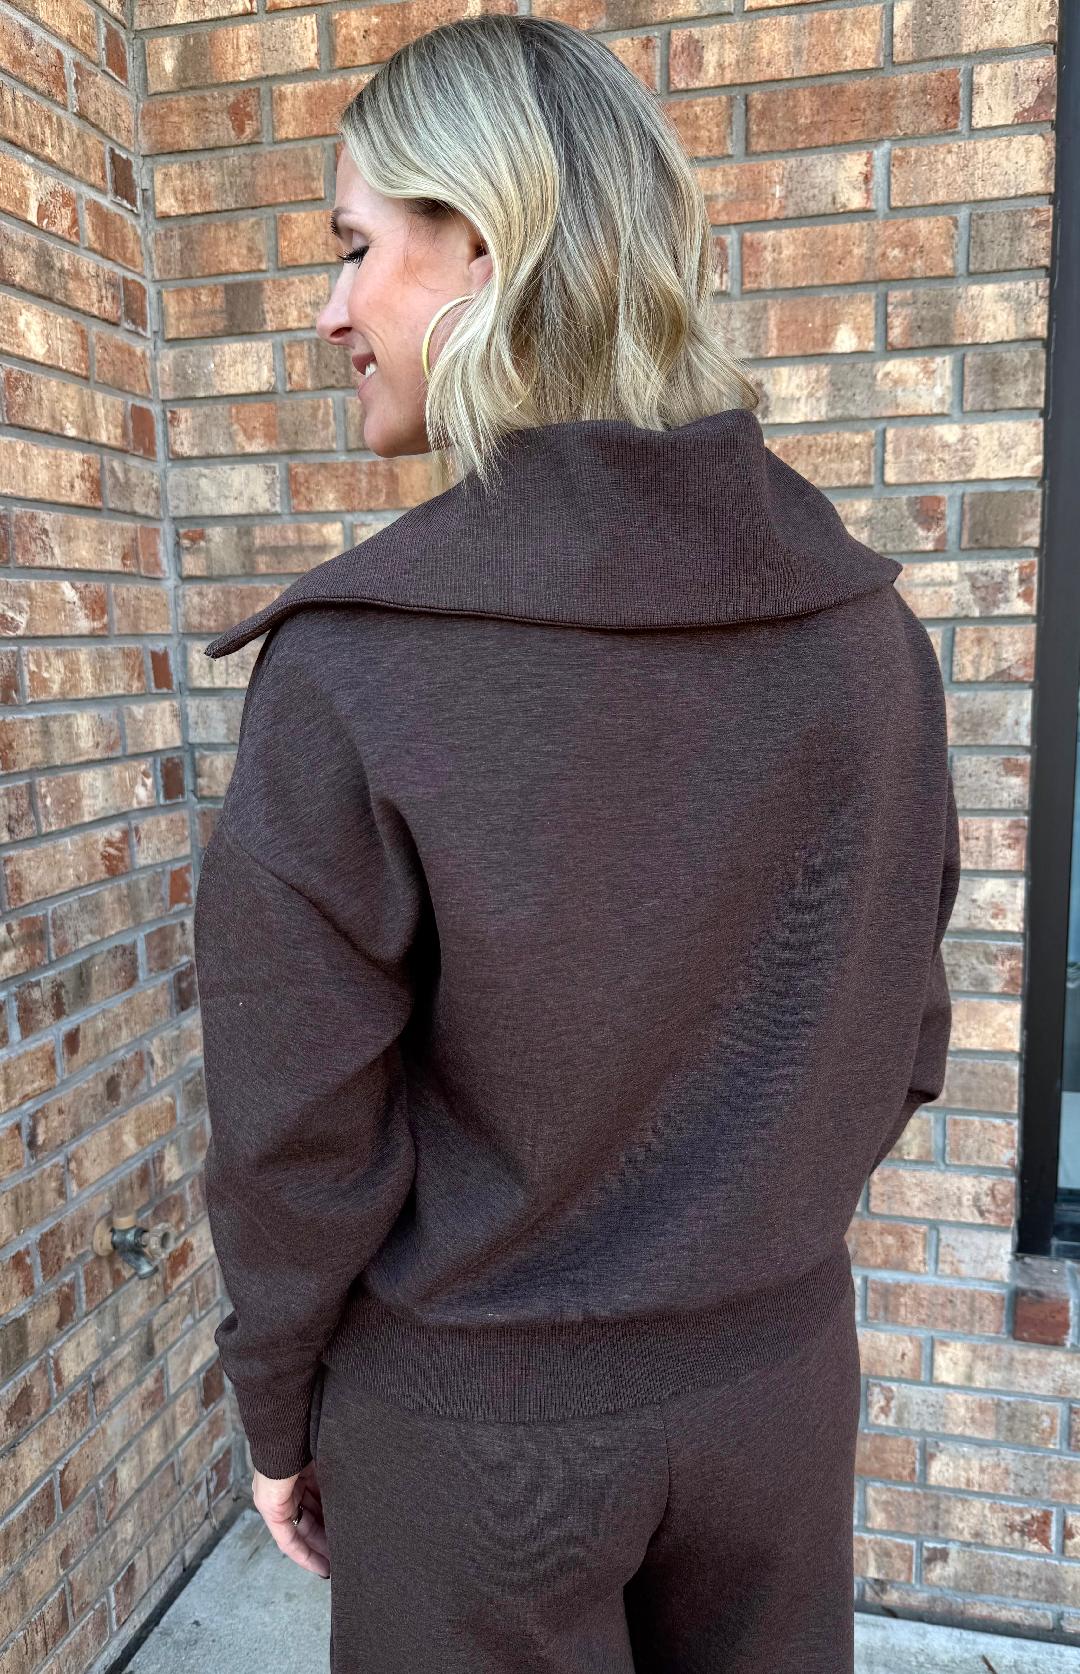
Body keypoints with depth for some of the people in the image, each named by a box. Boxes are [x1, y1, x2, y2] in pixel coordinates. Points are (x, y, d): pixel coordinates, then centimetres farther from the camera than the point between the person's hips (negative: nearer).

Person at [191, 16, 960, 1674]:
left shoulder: (350, 668, -23)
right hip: (783, 1380, 4)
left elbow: (298, 1136, -16)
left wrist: (279, 1411, 3)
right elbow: (899, 1034, 0)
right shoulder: (867, 621, -10)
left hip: (475, 1428, -3)